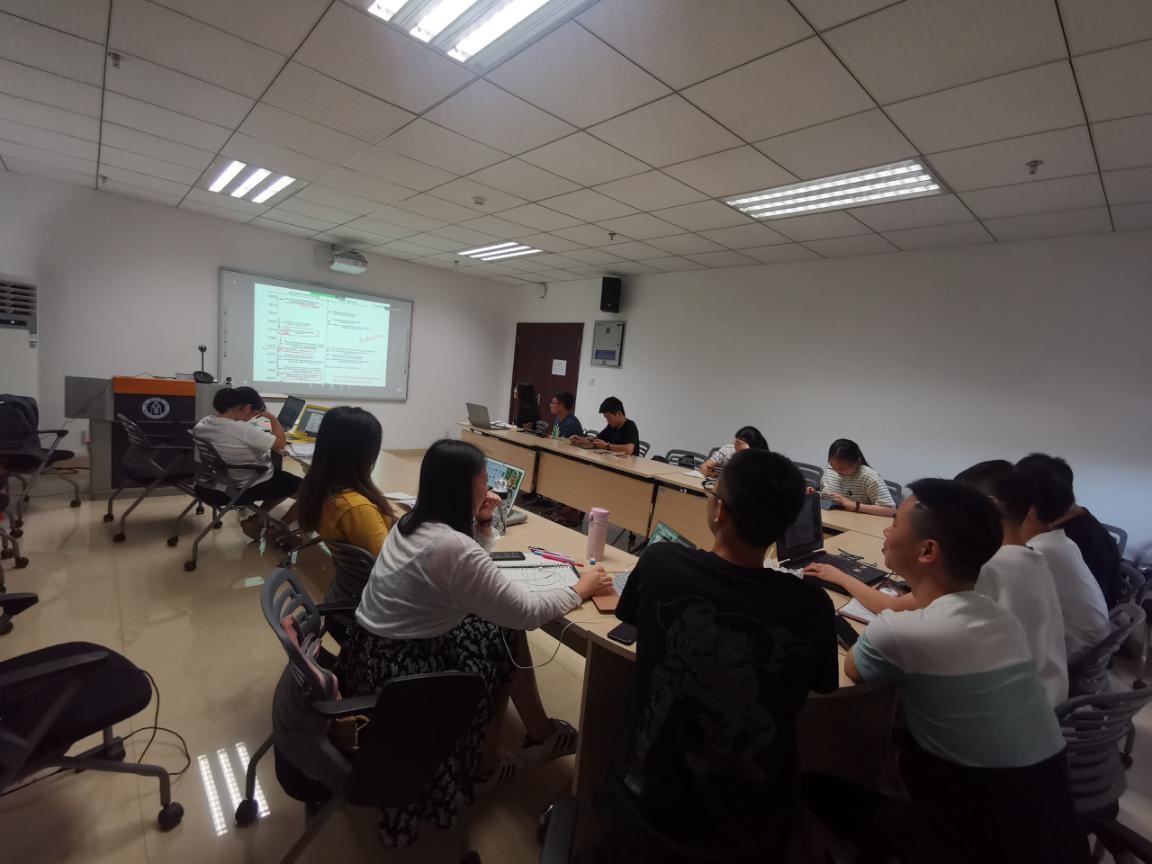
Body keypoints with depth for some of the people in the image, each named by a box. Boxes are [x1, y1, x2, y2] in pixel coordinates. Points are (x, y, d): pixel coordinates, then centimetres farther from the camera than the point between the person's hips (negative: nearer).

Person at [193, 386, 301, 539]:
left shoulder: (203, 424, -7)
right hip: (252, 486, -9)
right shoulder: (244, 430, -32)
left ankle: (255, 520, 20)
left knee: (286, 482, 29)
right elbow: (281, 443, -23)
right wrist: (271, 417, -11)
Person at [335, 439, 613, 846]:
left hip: (372, 652, 8)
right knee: (498, 648, 11)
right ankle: (479, 768, 33)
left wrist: (482, 523, -2)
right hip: (395, 673, -8)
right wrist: (581, 588, -8)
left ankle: (539, 733, 29)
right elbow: (526, 611, -23)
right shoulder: (452, 546, -29)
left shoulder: (412, 522, 0)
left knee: (501, 631, 12)